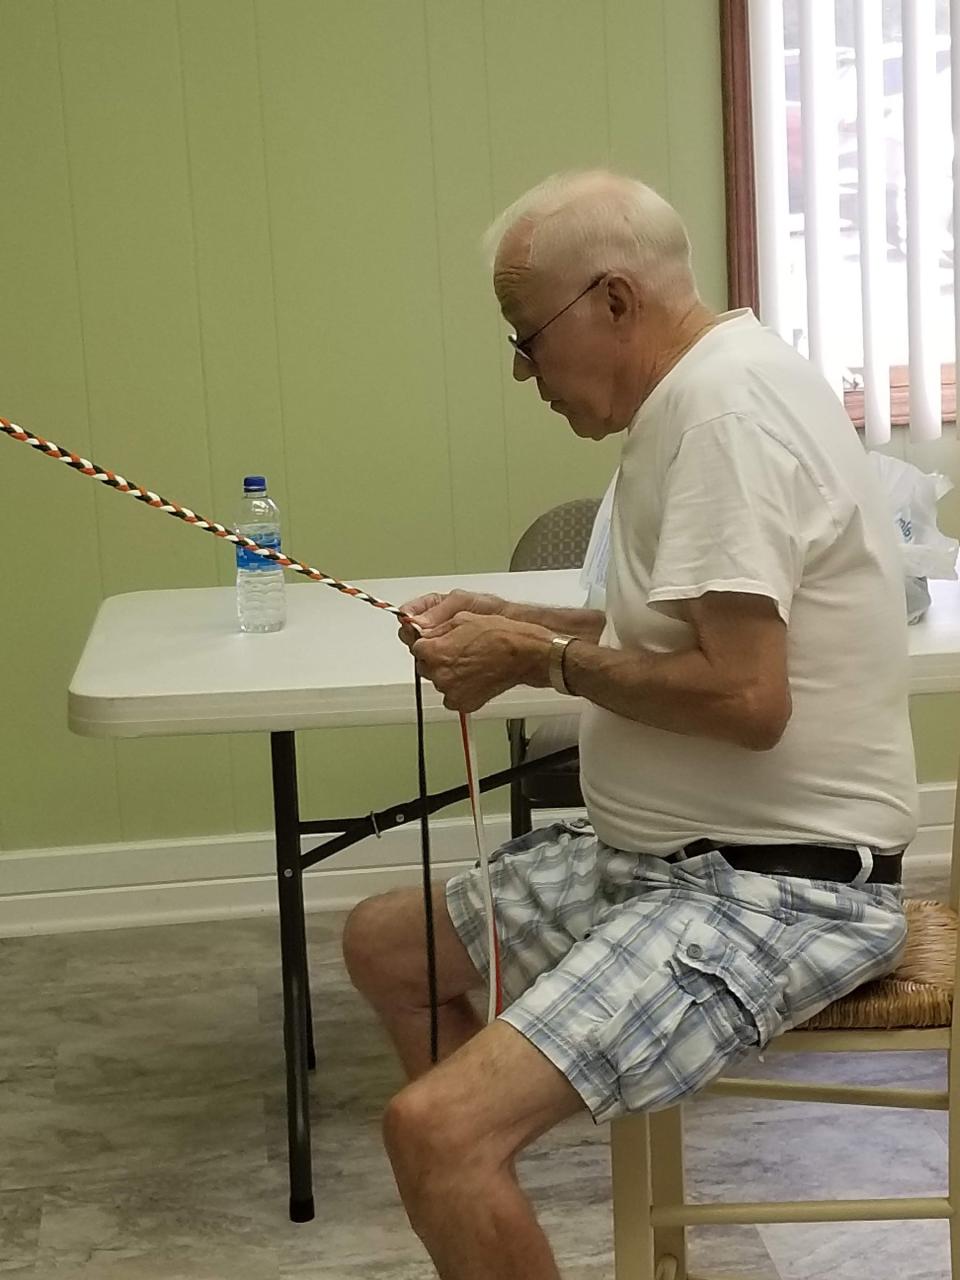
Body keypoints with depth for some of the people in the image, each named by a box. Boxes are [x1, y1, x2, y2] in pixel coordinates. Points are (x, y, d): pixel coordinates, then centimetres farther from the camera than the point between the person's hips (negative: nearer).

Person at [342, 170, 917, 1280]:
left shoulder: (727, 401, -21)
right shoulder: (695, 389, 11)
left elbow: (744, 693, -28)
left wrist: (544, 662, -14)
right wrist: (515, 623, 9)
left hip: (778, 887, -11)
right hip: (667, 854, 11)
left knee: (436, 1130, -25)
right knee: (383, 943, 21)